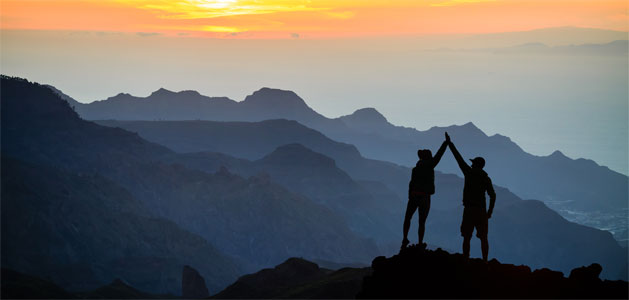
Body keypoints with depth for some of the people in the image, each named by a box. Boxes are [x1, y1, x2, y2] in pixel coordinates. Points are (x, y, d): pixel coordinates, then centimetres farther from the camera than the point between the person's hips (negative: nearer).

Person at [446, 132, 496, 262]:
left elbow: (458, 157, 1)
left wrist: (449, 143, 7)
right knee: (483, 238, 7)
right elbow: (492, 195, -1)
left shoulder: (469, 172, -4)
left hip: (469, 210, -2)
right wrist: (490, 212, 7)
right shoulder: (486, 179, 4)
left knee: (467, 238, 1)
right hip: (481, 211, 2)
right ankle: (485, 261, 3)